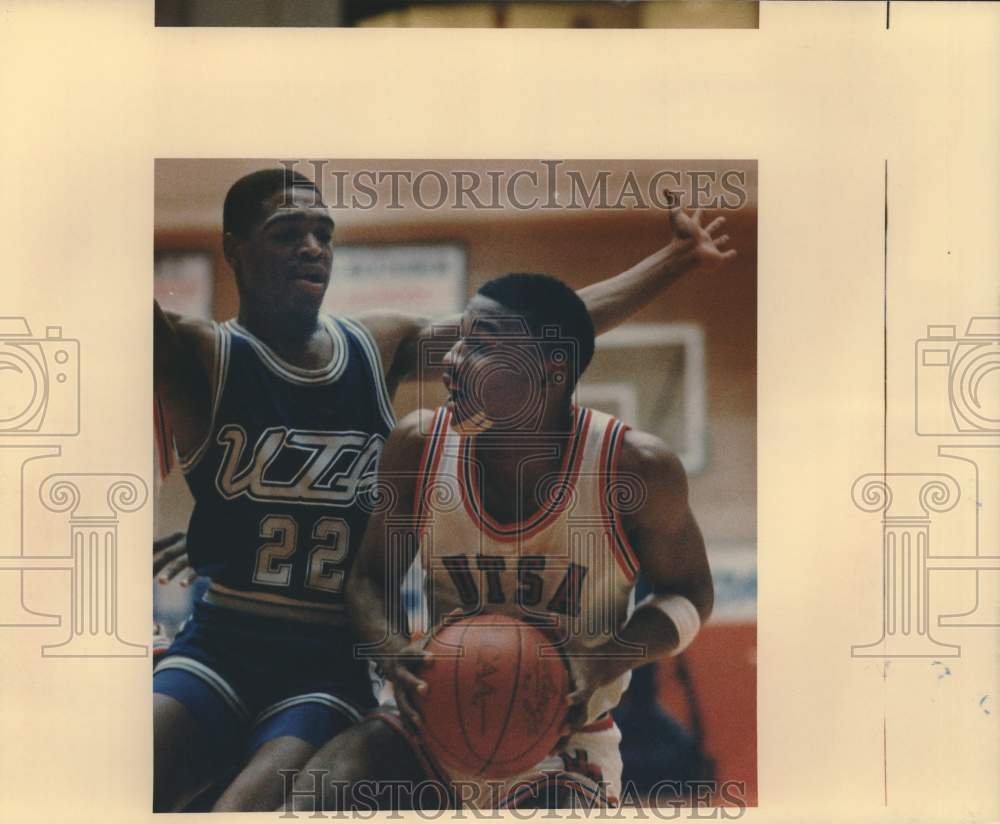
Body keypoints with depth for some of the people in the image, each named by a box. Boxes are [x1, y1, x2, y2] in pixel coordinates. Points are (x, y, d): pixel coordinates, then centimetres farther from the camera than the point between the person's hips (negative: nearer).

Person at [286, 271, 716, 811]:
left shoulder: (634, 468, -15)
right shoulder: (419, 446, -8)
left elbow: (689, 594, 0)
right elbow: (370, 578, 5)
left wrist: (607, 660, -20)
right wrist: (395, 655, -18)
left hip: (562, 744, -2)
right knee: (305, 808, -25)